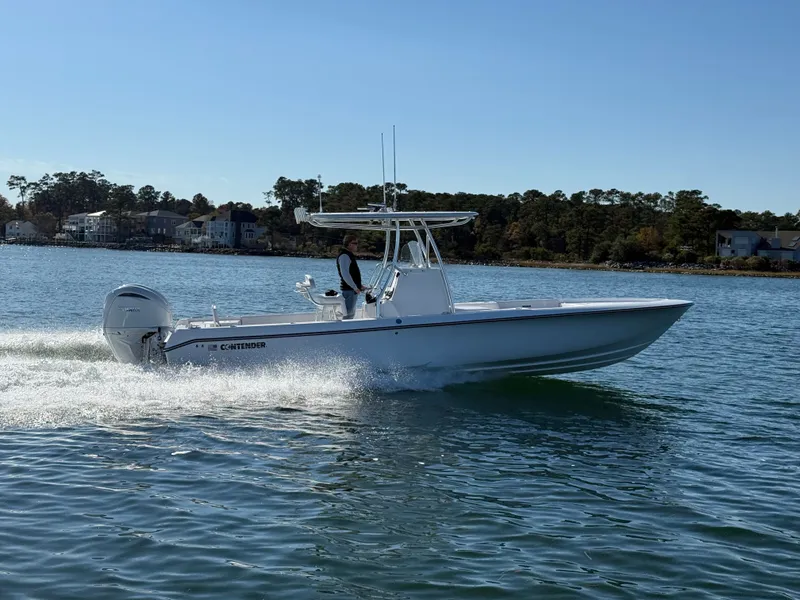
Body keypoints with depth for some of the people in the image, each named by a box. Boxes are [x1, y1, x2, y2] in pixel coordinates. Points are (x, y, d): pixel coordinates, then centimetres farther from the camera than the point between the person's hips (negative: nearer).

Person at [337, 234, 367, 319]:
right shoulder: (344, 256, -15)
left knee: (352, 312, 17)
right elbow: (345, 274, -24)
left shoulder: (349, 255, 19)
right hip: (349, 290, -11)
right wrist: (355, 287, -22)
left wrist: (359, 286, 18)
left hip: (352, 289, 11)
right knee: (348, 313, -10)